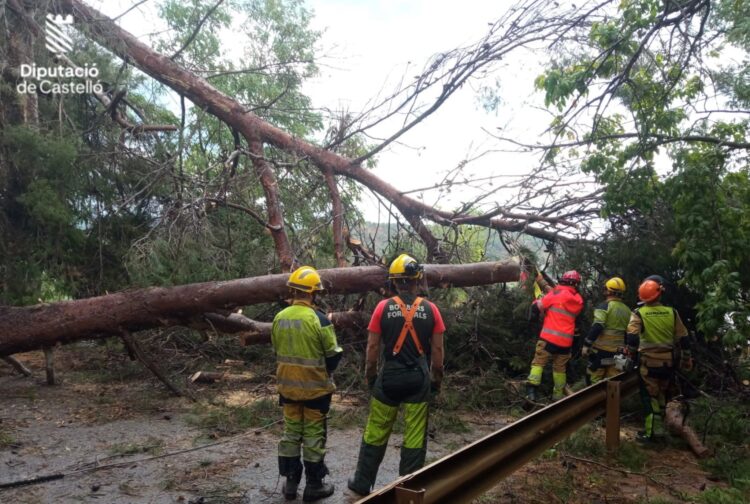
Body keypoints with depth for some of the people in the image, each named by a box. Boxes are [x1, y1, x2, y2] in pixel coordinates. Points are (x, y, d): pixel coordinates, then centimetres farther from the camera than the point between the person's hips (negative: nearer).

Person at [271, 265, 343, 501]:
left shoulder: (279, 318, -4)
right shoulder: (318, 319, -20)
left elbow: (277, 351, 9)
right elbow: (333, 355, -12)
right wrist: (324, 372, 9)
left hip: (287, 386, 5)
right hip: (315, 387, -5)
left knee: (291, 432, 16)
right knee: (313, 434, 8)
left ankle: (290, 482, 25)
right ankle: (313, 485, 18)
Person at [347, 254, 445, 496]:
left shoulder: (383, 307, -6)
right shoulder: (430, 309, -3)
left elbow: (372, 346, -3)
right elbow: (437, 349, 0)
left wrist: (370, 375, 10)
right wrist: (437, 378, 12)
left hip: (389, 376, 0)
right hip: (419, 378, 1)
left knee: (376, 433, 12)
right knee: (415, 436, 10)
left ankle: (362, 483, 24)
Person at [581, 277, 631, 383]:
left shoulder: (605, 306, -11)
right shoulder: (627, 310, 11)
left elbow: (596, 327, -20)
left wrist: (586, 344, -16)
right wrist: (625, 346, 26)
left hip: (601, 349, -6)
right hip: (618, 350, 6)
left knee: (596, 380, 1)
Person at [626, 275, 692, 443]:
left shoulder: (639, 313, -11)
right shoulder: (671, 312, -2)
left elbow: (632, 337, -23)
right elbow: (683, 338, 4)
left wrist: (631, 353, -6)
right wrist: (686, 359, 15)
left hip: (648, 361, -3)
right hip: (667, 361, 3)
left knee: (649, 396, 6)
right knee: (662, 394, 21)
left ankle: (648, 432, 9)